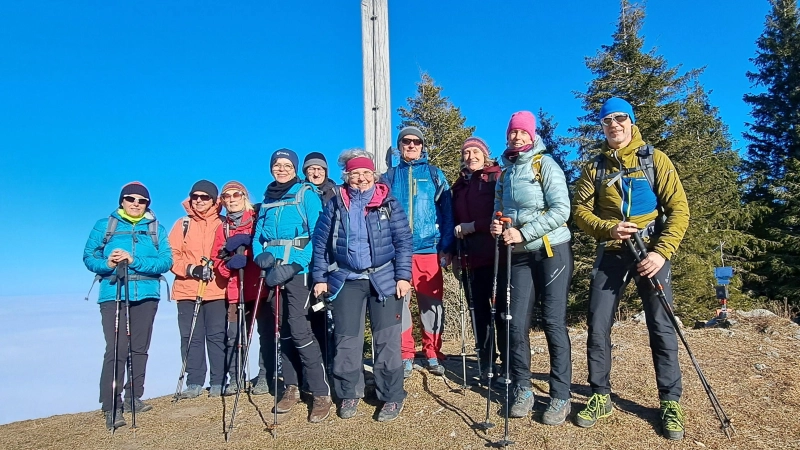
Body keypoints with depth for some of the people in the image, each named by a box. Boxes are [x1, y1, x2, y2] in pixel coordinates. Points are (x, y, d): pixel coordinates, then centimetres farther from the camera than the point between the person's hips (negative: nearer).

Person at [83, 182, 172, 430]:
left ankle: (133, 398, 23)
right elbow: (89, 256, 2)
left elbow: (166, 260, -5)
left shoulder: (156, 228, 7)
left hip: (146, 296, 2)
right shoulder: (104, 225, 6)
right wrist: (107, 264, -19)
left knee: (139, 349, 10)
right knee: (116, 350, -11)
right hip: (113, 295, -2)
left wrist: (134, 261, -17)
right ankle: (112, 408, -8)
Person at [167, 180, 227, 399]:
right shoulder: (183, 224, 11)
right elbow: (172, 255, 4)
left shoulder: (223, 224, 8)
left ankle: (218, 382, 7)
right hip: (187, 291, 1)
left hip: (217, 290, -1)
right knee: (191, 337, 2)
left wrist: (215, 269, -12)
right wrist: (191, 269, -12)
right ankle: (194, 383, 10)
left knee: (217, 336, -1)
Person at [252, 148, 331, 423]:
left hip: (299, 271, -6)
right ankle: (291, 388, 22)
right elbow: (258, 235, 15)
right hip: (275, 272, 6)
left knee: (299, 330, -13)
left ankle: (321, 394, -5)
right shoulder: (267, 199, 15)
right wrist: (261, 255, -8)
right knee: (284, 330, 11)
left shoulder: (306, 195, -2)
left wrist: (292, 265, -19)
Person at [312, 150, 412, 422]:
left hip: (384, 280, -1)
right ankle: (349, 394, 23)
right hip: (346, 280, 2)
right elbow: (320, 242, 6)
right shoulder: (335, 205, 5)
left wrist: (403, 276, -9)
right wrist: (320, 278, 1)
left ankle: (392, 397, 15)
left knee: (387, 340, 2)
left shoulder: (388, 203, 2)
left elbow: (403, 241, -1)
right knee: (346, 339, 6)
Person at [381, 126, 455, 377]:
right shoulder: (389, 177, 12)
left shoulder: (435, 175, 10)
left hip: (429, 249, 0)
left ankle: (433, 355, 17)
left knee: (432, 303, 5)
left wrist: (447, 247, -2)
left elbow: (446, 212, 6)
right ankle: (405, 357, 13)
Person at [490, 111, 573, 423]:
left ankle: (561, 396, 8)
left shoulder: (545, 164, -4)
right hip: (519, 256, 5)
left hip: (552, 252, -5)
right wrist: (497, 226, -3)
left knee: (554, 323, -2)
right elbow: (500, 210, 21)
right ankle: (522, 390, 16)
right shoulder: (505, 172, 14)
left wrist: (522, 233, -19)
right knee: (516, 323, 1)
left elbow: (561, 210, -13)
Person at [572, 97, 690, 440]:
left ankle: (670, 403, 16)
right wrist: (607, 228, -18)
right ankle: (601, 397, 17)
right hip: (610, 254, 2)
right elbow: (581, 210, 2)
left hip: (651, 252, -2)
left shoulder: (655, 159, 2)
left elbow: (678, 208, -4)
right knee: (598, 327, 2)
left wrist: (661, 252, -16)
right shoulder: (595, 167, 8)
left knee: (661, 328, 1)